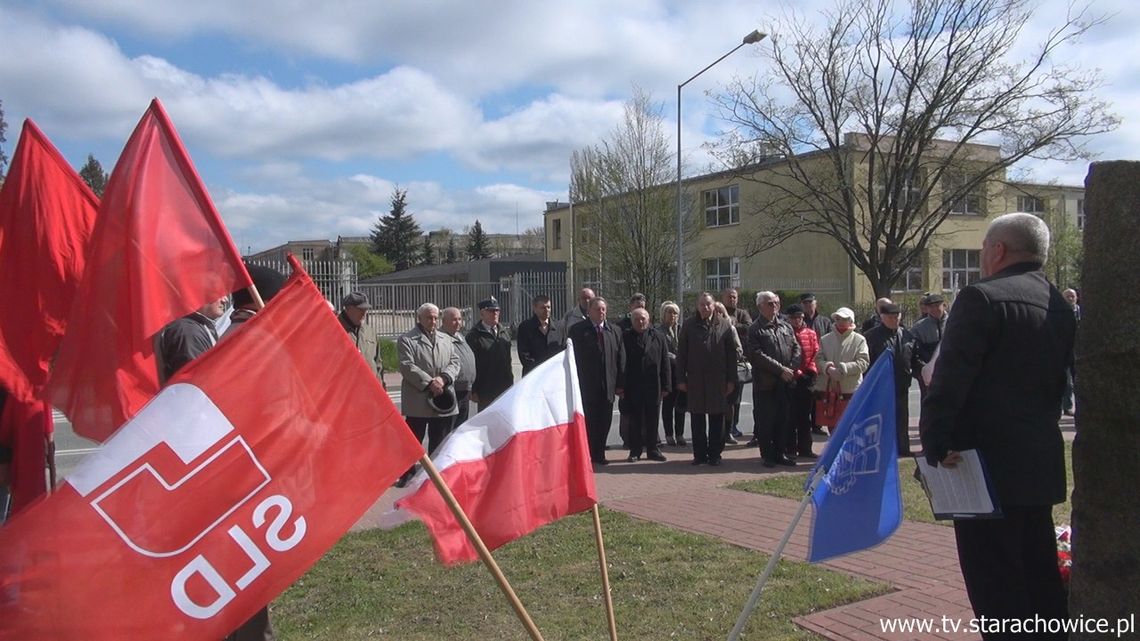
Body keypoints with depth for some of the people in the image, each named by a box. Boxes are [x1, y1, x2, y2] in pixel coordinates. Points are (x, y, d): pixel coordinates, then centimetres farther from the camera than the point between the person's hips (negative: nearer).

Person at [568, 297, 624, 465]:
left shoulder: (614, 331, 10)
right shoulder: (577, 331, 0)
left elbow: (621, 360, 9)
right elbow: (571, 357, -2)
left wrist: (619, 384, 3)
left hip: (607, 387, 4)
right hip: (586, 386, -3)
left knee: (604, 423, 7)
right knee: (587, 422, -1)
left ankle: (599, 454, 17)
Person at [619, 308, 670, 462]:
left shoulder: (658, 338, 6)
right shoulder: (626, 338, 0)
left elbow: (665, 363, 5)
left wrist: (666, 386, 1)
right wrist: (621, 385, -7)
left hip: (653, 387, 2)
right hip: (633, 387, -2)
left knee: (652, 420, 9)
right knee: (635, 420, 4)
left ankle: (652, 449, 19)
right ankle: (635, 451, 13)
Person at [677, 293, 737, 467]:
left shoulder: (724, 326, 3)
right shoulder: (688, 326, 4)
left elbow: (732, 354, 3)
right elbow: (681, 353, 3)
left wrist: (731, 380, -1)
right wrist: (681, 379, -2)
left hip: (718, 381, 0)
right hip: (695, 381, 0)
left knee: (716, 420, 5)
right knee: (697, 420, 6)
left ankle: (715, 454, 15)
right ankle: (699, 454, 14)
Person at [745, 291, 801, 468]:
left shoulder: (786, 326, 14)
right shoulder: (755, 329, -5)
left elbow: (797, 348, 12)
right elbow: (757, 355, -14)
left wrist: (792, 368, -5)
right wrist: (780, 369, -16)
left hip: (786, 383, 5)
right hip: (765, 383, -5)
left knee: (784, 420, 10)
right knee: (765, 421, 0)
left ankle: (781, 453, 21)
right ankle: (767, 455, 10)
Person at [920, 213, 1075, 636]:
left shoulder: (982, 298, -13)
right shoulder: (1061, 307, 11)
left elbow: (950, 379, -19)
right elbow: (1061, 383, 17)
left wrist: (935, 444, -15)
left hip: (989, 462, -8)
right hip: (1041, 463, 8)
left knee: (996, 587, -2)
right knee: (1041, 574, 19)